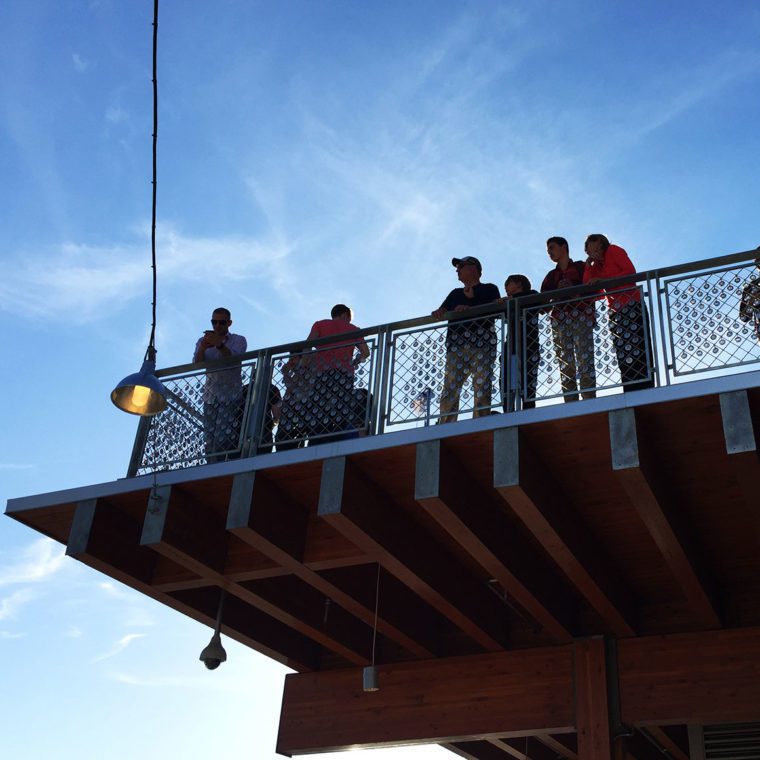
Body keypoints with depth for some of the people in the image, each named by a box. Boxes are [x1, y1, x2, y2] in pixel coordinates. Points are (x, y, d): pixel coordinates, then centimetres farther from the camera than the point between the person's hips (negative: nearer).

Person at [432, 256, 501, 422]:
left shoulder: (489, 289, 17)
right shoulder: (455, 293, 31)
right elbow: (441, 312, 21)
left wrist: (470, 309, -15)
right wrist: (437, 313, -4)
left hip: (482, 342, -4)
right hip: (456, 344, 4)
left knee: (482, 387, -13)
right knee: (449, 388, -10)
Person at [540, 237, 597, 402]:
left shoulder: (581, 267, 15)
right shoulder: (551, 275, 26)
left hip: (581, 316, -4)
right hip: (559, 319, 4)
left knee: (585, 360, -14)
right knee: (565, 364, -6)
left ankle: (590, 401, -21)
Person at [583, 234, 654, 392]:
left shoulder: (613, 250, 7)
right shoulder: (596, 266, 23)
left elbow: (631, 272, -7)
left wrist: (603, 280, -11)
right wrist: (588, 264, 9)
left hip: (632, 306, -7)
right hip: (615, 312, 7)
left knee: (639, 354, -14)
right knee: (624, 360, -3)